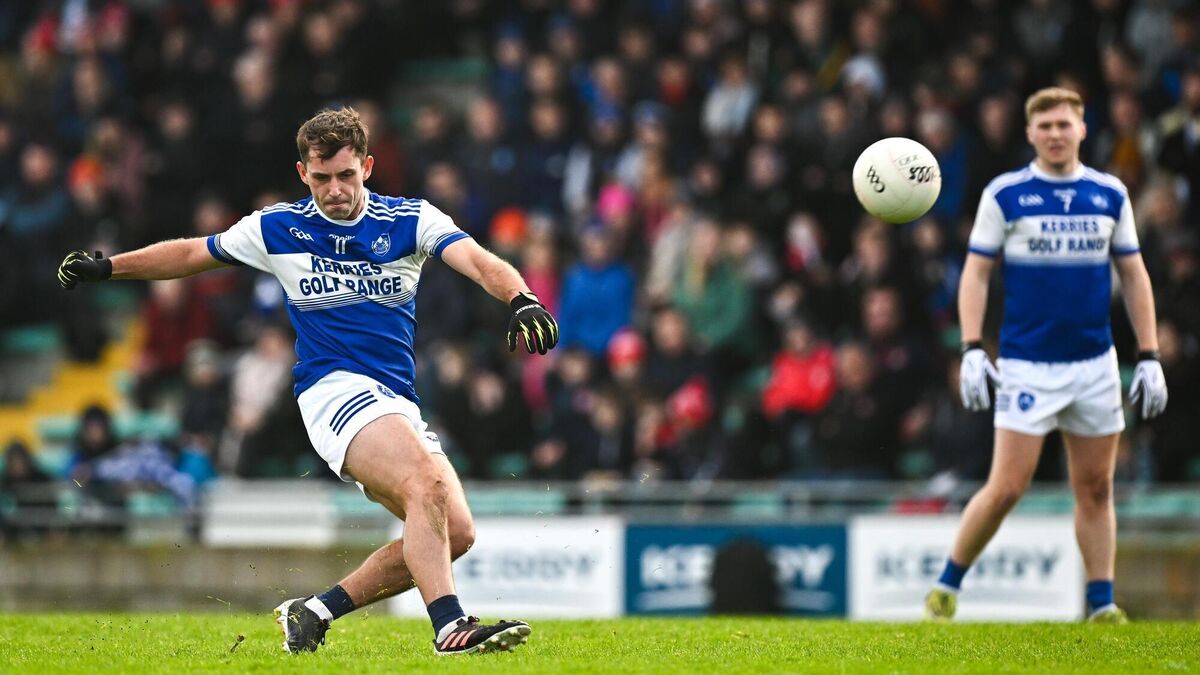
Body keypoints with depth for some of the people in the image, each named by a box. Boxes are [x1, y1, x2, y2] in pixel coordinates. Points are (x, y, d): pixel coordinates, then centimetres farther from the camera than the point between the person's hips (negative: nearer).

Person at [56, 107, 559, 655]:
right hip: (332, 388, -4)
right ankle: (449, 625, -38)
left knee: (455, 532, -8)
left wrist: (520, 299, -34)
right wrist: (105, 267, 18)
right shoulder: (276, 228, 5)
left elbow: (477, 261, -14)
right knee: (427, 484, -29)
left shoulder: (411, 220, 3)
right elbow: (194, 252, 21)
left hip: (398, 403, 4)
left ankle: (317, 610, 3)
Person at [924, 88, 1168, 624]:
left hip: (1095, 363, 3)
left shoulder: (1109, 194, 7)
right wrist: (971, 351, -11)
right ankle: (947, 587, 7)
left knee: (1095, 489, 4)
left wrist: (1149, 357, 6)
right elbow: (975, 273, -1)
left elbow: (1134, 275, 12)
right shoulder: (1005, 194, -2)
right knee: (1007, 488, -8)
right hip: (1027, 365, -3)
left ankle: (1101, 601, 9)